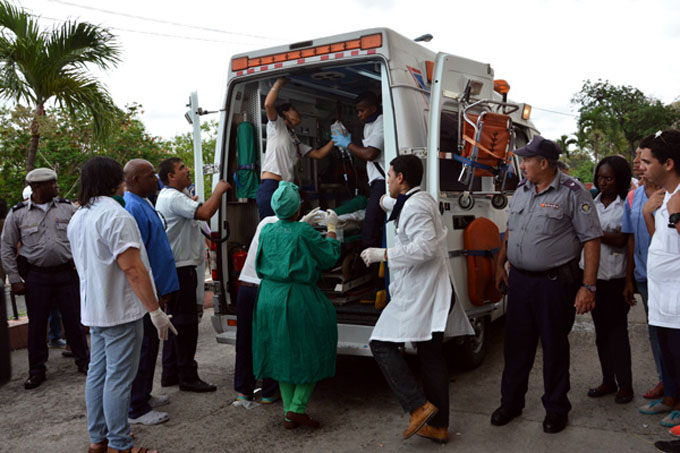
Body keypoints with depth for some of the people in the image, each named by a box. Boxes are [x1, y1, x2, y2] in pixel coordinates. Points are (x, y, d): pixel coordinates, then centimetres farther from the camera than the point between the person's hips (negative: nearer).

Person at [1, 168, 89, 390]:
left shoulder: (67, 207, 1)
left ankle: (83, 361, 23)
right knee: (37, 324, 8)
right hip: (36, 276, 0)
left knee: (73, 319, 7)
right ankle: (36, 370, 23)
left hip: (66, 272, 0)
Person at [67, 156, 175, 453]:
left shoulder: (77, 218, 13)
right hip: (120, 310, -9)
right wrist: (155, 311, -19)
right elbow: (132, 268, -22)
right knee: (118, 379, -2)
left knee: (98, 372, 15)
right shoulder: (115, 215, -18)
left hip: (93, 309, 9)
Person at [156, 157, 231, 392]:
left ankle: (170, 374, 26)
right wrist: (219, 190, -17)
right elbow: (205, 213, -30)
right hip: (180, 269, -11)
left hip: (176, 269, 11)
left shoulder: (169, 197, 19)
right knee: (186, 322, -3)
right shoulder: (173, 198, -17)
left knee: (177, 320, 16)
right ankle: (188, 377, 6)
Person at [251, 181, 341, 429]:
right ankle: (297, 408, 6)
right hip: (298, 299, -6)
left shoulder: (266, 230, 4)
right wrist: (331, 228, 11)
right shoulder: (304, 232, -13)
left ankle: (288, 413, 21)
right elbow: (330, 257, -4)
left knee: (282, 354, 14)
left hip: (269, 298, 6)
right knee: (309, 352, 10)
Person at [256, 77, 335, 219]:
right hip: (270, 187, -8)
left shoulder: (296, 142, 30)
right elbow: (268, 105, -9)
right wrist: (279, 82, 4)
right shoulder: (277, 125, 10)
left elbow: (318, 154, 27)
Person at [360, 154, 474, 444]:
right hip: (429, 294, 10)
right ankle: (438, 426, 20)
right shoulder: (422, 200, 17)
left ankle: (419, 406, -8)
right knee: (432, 356, 12)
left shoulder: (415, 206, -15)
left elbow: (425, 247, -25)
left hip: (418, 295, -10)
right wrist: (386, 202, 57)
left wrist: (382, 254, -19)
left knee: (382, 344, -4)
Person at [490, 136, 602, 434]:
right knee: (516, 344, 12)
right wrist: (500, 265, 14)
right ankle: (511, 402, 29)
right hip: (519, 280, 6)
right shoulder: (521, 191, 10)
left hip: (555, 283, -5)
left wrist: (588, 287, -16)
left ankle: (556, 408, 27)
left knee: (555, 347, 8)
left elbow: (591, 241, -12)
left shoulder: (573, 193, -10)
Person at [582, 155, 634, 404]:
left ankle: (625, 384, 11)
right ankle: (608, 381, 23)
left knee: (617, 330, -1)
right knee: (601, 330, 12)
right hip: (592, 274, 6)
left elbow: (621, 240, -16)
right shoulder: (591, 203, 11)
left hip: (615, 278, -6)